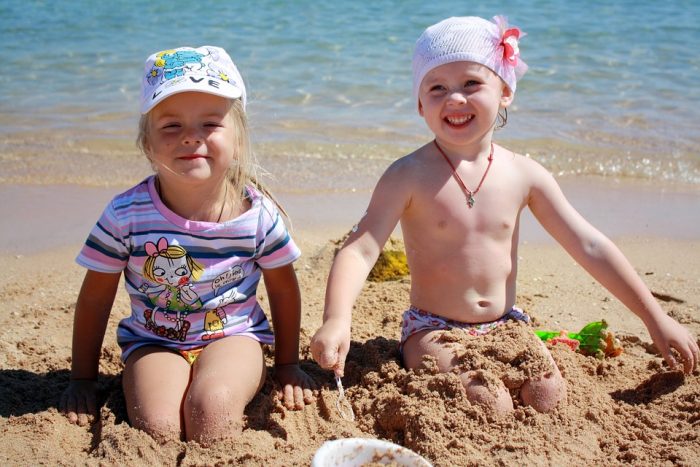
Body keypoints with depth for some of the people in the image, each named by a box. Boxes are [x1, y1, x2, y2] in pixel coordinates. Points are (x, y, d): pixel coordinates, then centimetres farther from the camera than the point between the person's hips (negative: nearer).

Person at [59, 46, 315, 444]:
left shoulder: (259, 213, -13)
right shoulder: (126, 215, -15)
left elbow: (284, 290, 3)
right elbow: (95, 299, -2)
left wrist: (288, 365, 9)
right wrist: (83, 378, 5)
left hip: (234, 334, 0)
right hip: (153, 341, 1)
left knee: (212, 406, -30)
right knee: (157, 429, -25)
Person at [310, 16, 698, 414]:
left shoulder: (524, 175, -3)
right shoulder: (409, 177, -13)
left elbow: (590, 247, 2)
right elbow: (359, 251, -21)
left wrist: (655, 318, 3)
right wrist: (336, 320, -40)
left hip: (506, 324, 4)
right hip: (434, 329, -4)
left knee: (549, 398, -16)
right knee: (488, 408, -25)